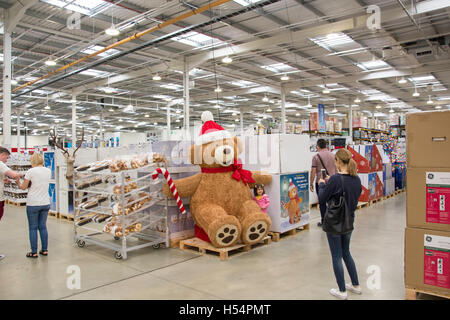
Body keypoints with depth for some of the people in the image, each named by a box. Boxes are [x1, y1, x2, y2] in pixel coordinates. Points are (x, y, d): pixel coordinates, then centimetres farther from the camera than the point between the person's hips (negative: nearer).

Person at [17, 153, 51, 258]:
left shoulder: (31, 171, -10)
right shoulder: (48, 171, 5)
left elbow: (23, 187, -3)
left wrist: (18, 182, 14)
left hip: (33, 204, -5)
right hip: (45, 203, 5)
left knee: (33, 228, 5)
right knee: (43, 226, 13)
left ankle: (34, 252, 10)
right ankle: (44, 250, 17)